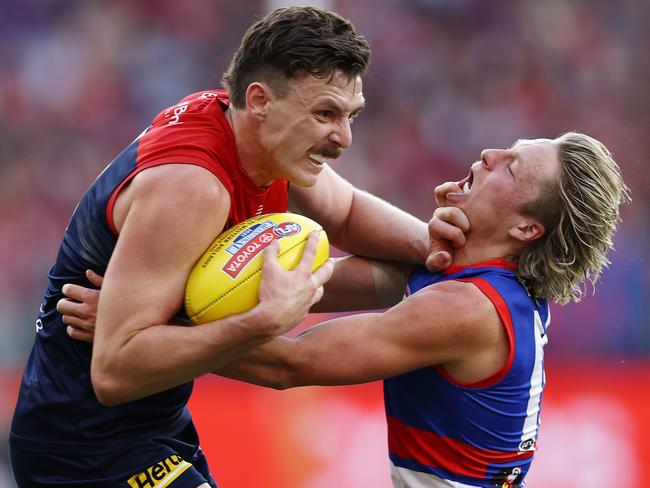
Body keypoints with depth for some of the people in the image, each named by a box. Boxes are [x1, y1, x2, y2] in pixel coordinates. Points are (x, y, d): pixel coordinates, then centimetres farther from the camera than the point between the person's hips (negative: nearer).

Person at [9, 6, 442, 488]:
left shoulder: (264, 136, -2)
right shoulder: (190, 185, -30)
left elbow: (348, 213, 18)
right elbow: (113, 371, -34)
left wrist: (426, 241, -4)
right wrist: (268, 320, -39)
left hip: (161, 424, 10)